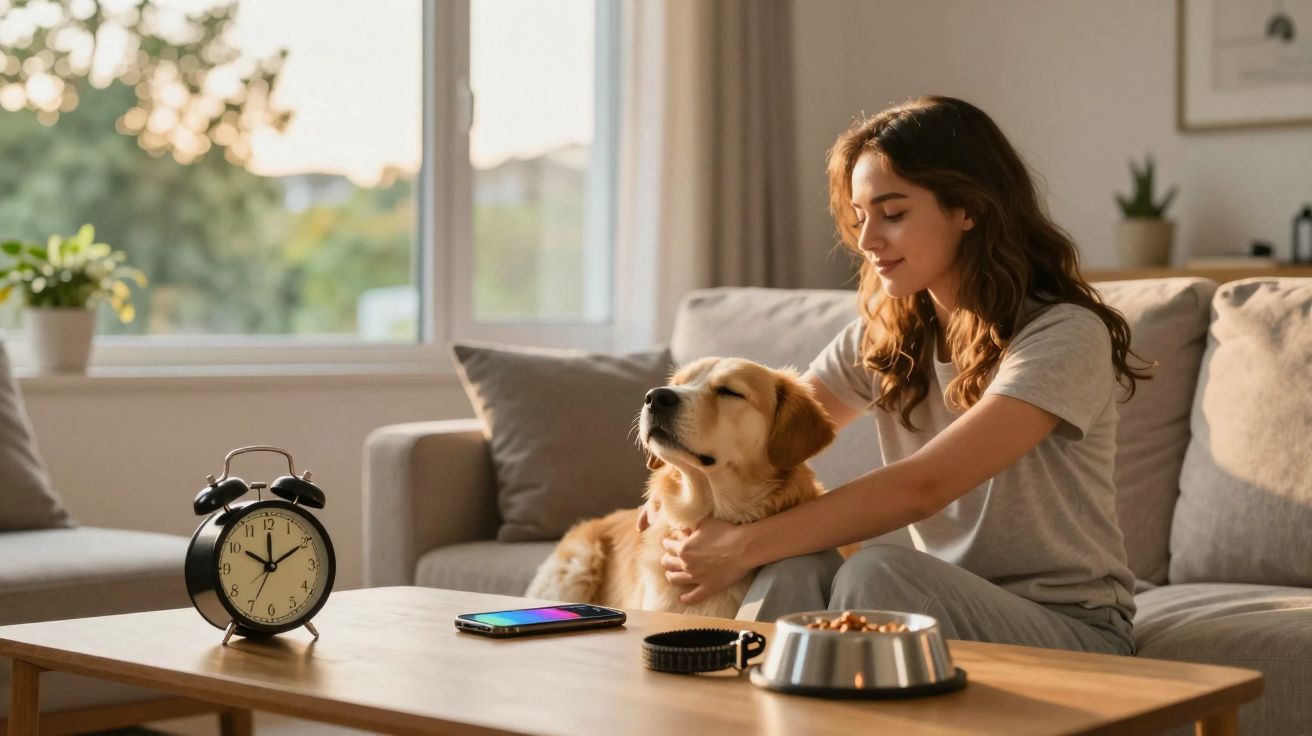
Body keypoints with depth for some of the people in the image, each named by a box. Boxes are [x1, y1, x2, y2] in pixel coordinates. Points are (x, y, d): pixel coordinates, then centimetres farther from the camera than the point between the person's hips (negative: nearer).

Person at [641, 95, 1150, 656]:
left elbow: (921, 487, -25)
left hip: (1075, 630, -5)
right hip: (950, 605, 5)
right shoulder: (886, 331, 6)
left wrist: (744, 546, -26)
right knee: (793, 569, -27)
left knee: (875, 572, -33)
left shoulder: (1065, 335, -16)